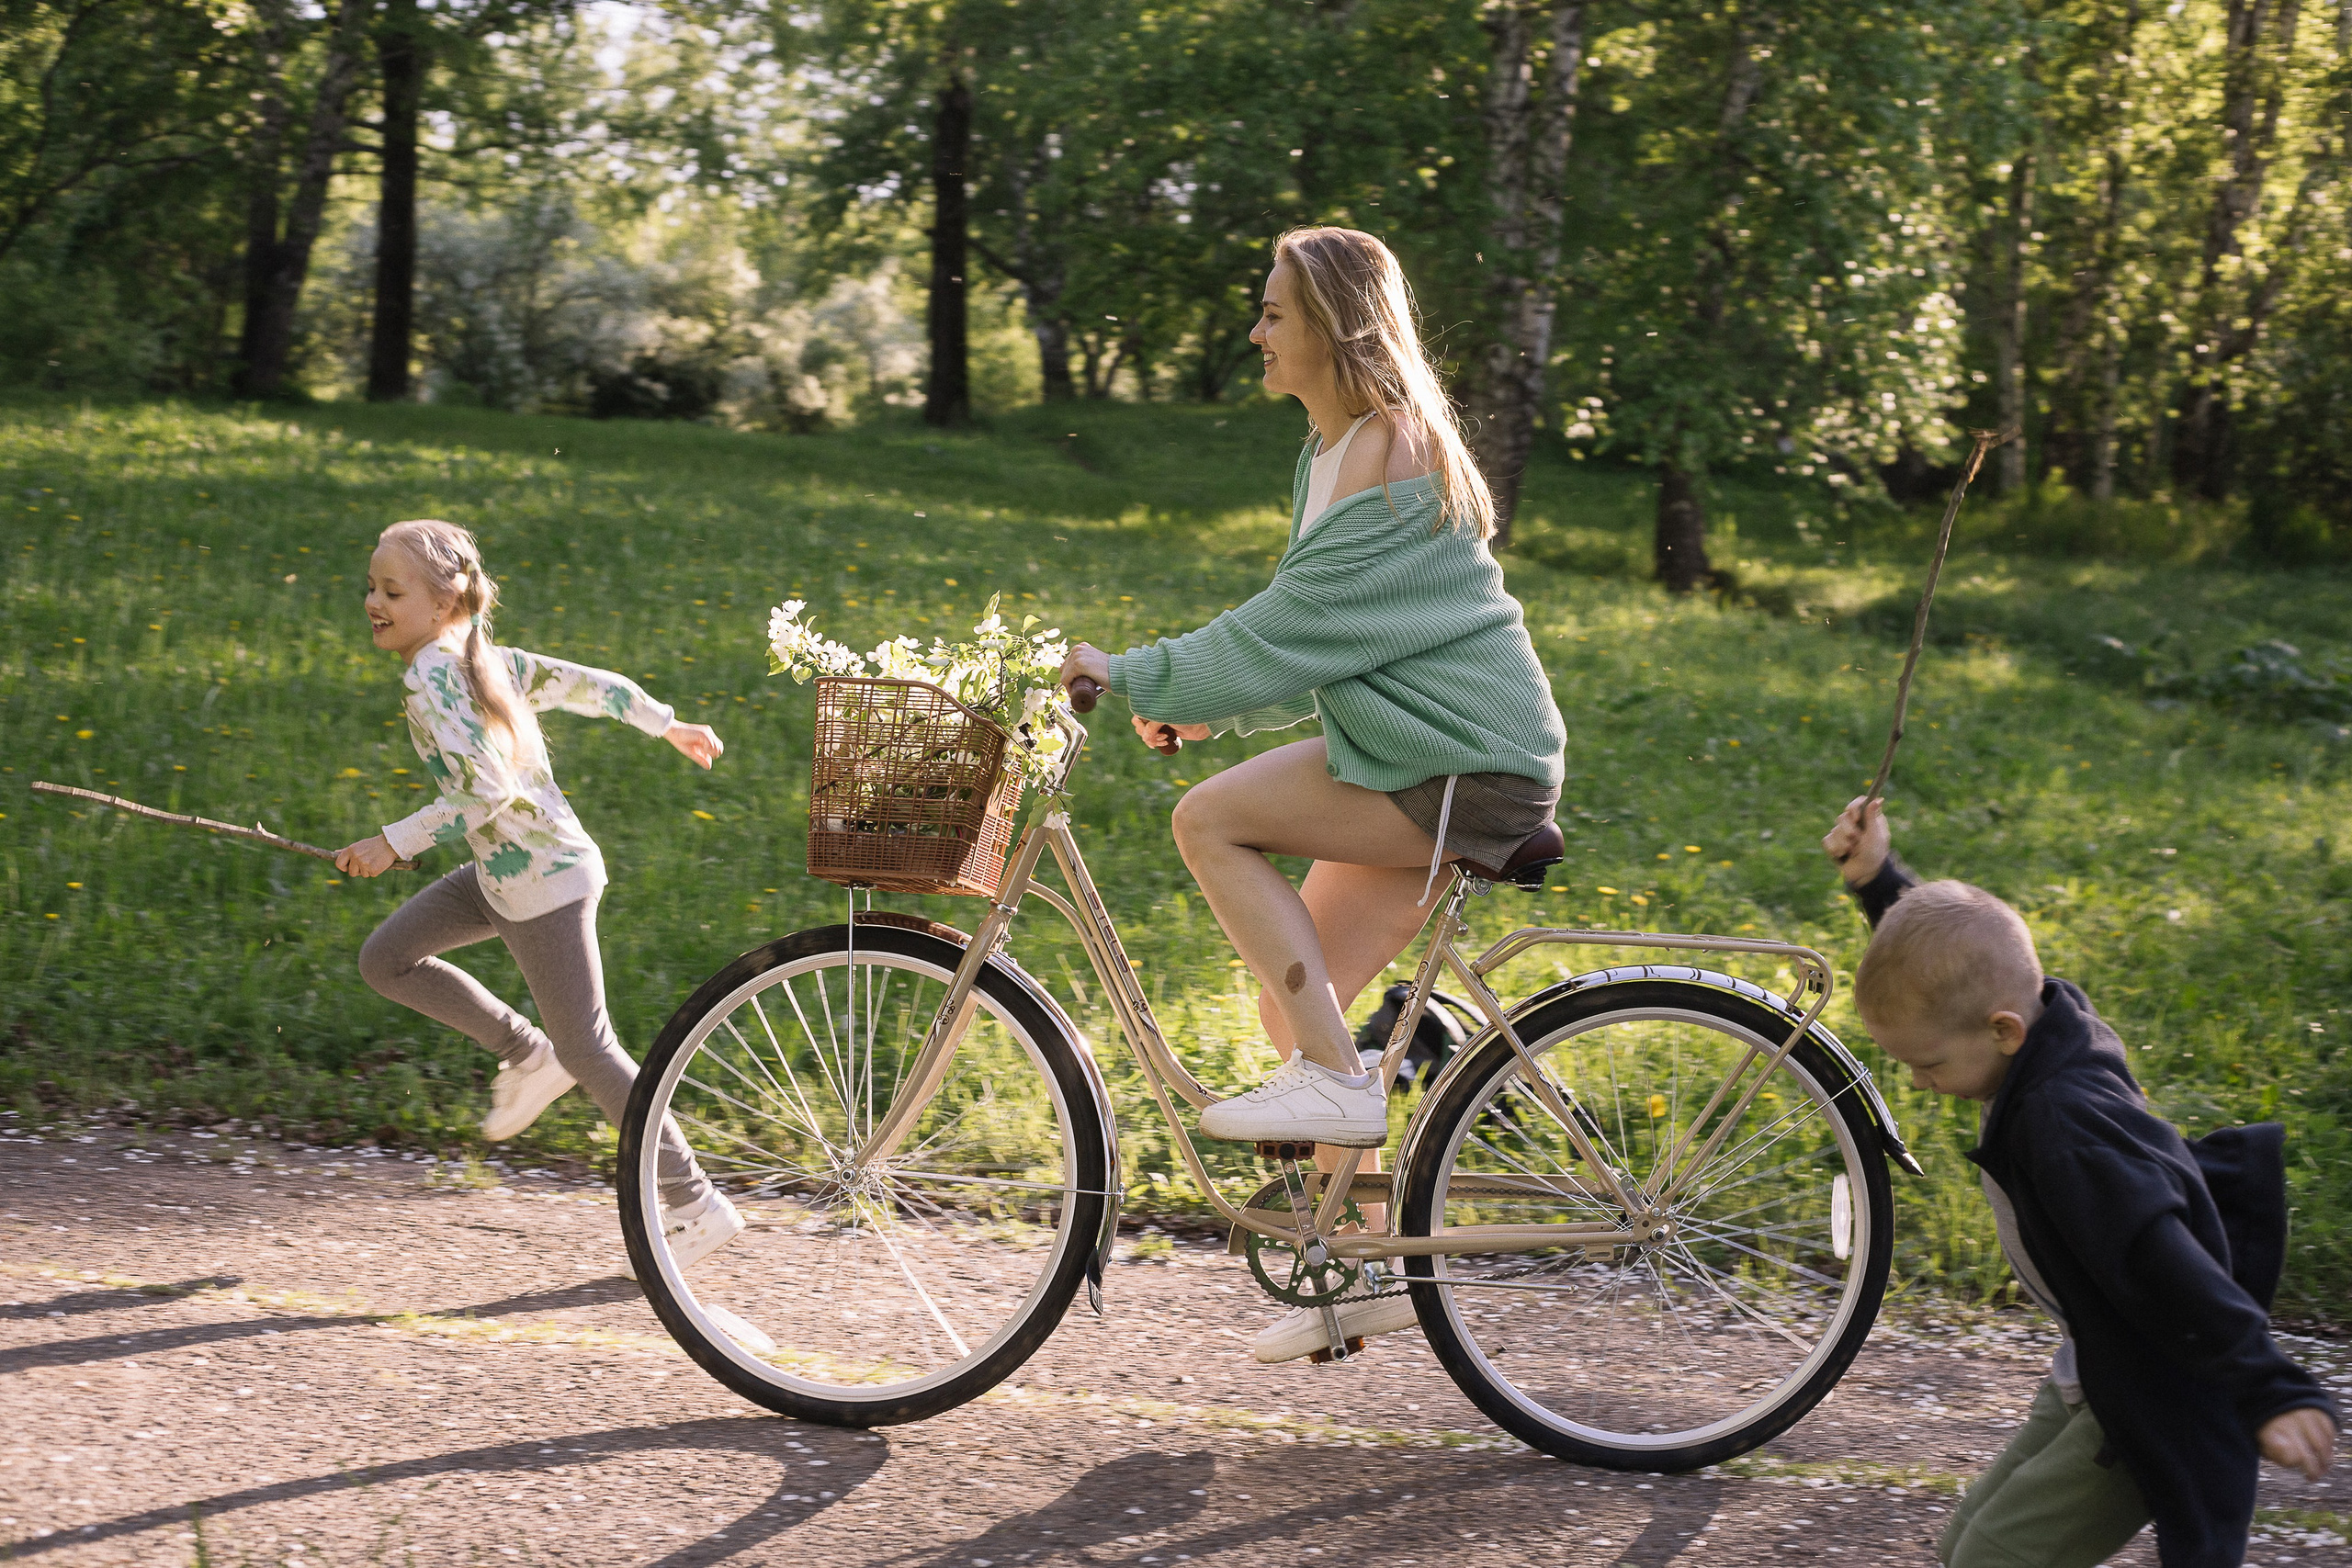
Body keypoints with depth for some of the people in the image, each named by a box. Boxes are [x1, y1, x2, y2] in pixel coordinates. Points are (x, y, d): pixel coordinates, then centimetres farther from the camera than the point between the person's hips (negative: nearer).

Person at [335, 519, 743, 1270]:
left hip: (542, 877, -9)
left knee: (586, 1047, -1)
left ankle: (698, 1205, 7)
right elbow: (589, 683, 14)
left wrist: (394, 842, -21)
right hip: (502, 872, 9)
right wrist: (667, 724, 26)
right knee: (386, 960, 10)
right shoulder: (483, 657, 8)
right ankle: (526, 1054, 20)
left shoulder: (431, 676, -18)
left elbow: (485, 790, -26)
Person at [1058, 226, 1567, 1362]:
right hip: (1418, 760, 10)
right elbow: (1318, 637, 21)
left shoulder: (1390, 462, -17)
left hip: (1467, 765, -10)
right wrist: (1204, 707, 11)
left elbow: (1290, 628, -20)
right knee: (1294, 1000, 8)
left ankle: (1334, 1081, -10)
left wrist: (1134, 677, -15)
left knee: (1210, 820, -16)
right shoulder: (1331, 449, 14)